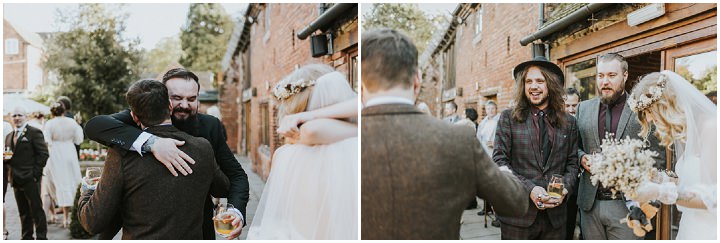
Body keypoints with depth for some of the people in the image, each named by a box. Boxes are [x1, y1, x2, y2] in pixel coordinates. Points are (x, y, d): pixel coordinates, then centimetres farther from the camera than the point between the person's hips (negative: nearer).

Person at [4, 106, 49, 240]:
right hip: (16, 179, 7)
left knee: (36, 210, -3)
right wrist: (5, 158, 0)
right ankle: (27, 238, 20)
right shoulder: (9, 136, 19)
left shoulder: (34, 132, -4)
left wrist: (35, 173, -14)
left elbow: (43, 154, -9)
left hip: (30, 179, -7)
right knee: (23, 212, 13)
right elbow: (8, 157, 24)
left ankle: (41, 237, 3)